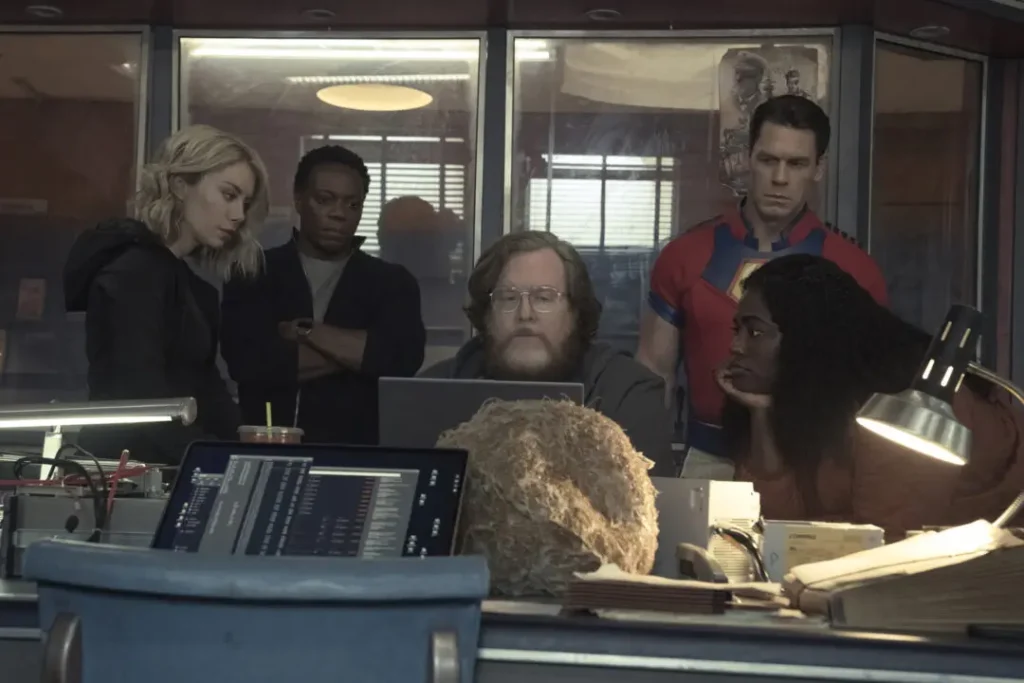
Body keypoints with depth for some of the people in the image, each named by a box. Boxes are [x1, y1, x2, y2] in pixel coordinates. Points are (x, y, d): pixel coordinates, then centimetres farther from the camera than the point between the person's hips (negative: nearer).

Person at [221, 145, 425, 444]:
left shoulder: (391, 282, 10)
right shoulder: (255, 274, 8)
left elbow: (403, 356, -7)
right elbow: (248, 360, -7)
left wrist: (303, 332, -5)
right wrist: (358, 352, -5)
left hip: (355, 449, 0)